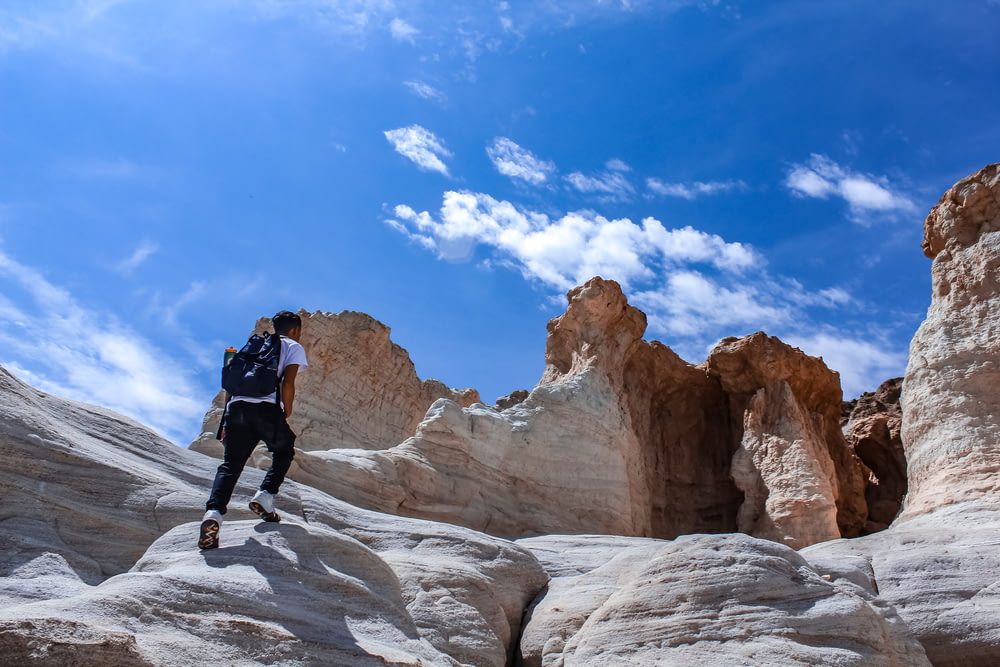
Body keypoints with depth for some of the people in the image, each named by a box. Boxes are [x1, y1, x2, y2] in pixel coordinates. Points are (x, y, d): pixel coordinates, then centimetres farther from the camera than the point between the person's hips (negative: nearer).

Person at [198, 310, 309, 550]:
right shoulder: (294, 347, 15)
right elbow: (287, 382, -3)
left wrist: (227, 420, 24)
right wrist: (287, 411, 8)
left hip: (237, 407, 4)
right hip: (267, 409, -4)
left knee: (230, 465, 0)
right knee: (284, 451, 23)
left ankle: (213, 513, -22)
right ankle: (265, 496, 6)